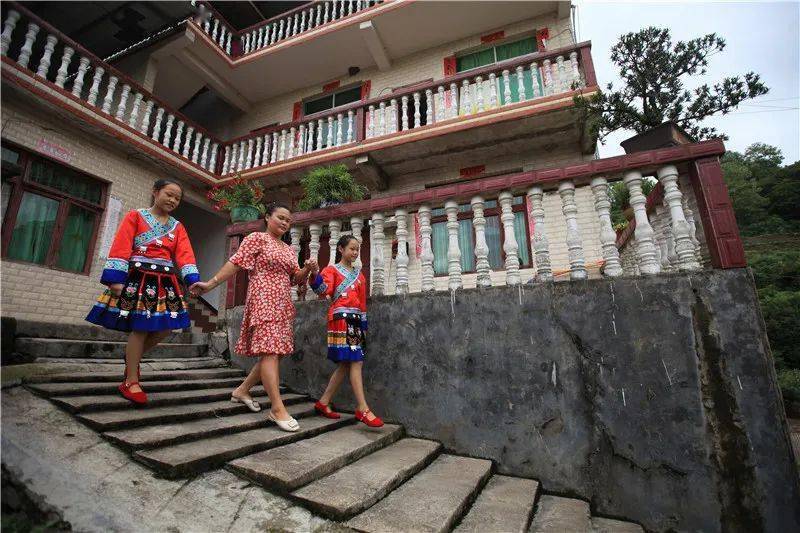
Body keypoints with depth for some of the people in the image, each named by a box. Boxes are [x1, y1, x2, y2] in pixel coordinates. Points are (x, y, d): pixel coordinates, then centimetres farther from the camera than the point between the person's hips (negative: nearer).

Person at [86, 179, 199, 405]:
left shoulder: (177, 227, 15)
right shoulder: (135, 216, 5)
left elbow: (185, 255, 2)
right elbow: (120, 249, -4)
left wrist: (193, 280, -13)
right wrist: (116, 278, -15)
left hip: (165, 282, 5)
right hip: (138, 279, -5)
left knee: (166, 328, 1)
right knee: (140, 328, -6)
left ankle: (133, 357, 29)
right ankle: (131, 382, 7)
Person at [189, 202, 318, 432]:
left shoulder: (289, 250, 20)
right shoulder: (257, 238, 1)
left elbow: (296, 279, 16)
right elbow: (235, 262, -5)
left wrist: (308, 269, -4)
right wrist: (210, 283, -11)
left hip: (283, 305, 8)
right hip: (263, 301, -8)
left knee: (275, 352, 8)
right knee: (270, 351, -14)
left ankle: (242, 390, 26)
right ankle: (278, 408, -13)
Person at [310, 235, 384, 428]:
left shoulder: (359, 275, 22)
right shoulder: (332, 270, 4)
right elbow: (323, 289, -16)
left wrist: (364, 323, 16)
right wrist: (314, 274, -34)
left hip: (355, 320, 7)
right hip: (341, 318, -7)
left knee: (346, 364, 7)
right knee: (355, 362, -12)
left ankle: (324, 402, 19)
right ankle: (363, 410, -8)